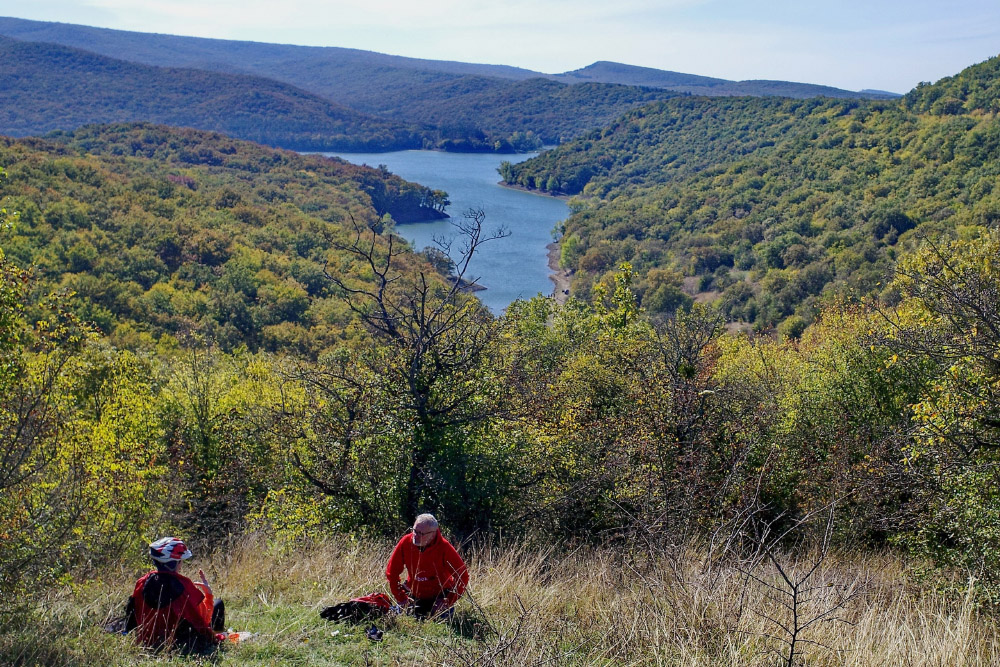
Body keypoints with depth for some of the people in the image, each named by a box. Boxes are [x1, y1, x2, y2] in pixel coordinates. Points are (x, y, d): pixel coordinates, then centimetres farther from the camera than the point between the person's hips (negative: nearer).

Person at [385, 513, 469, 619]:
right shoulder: (406, 542, -17)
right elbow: (391, 572, -5)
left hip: (439, 598, -2)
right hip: (415, 597, 3)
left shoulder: (444, 548, -24)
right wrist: (401, 598, -8)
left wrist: (448, 602, -19)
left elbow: (462, 576, -17)